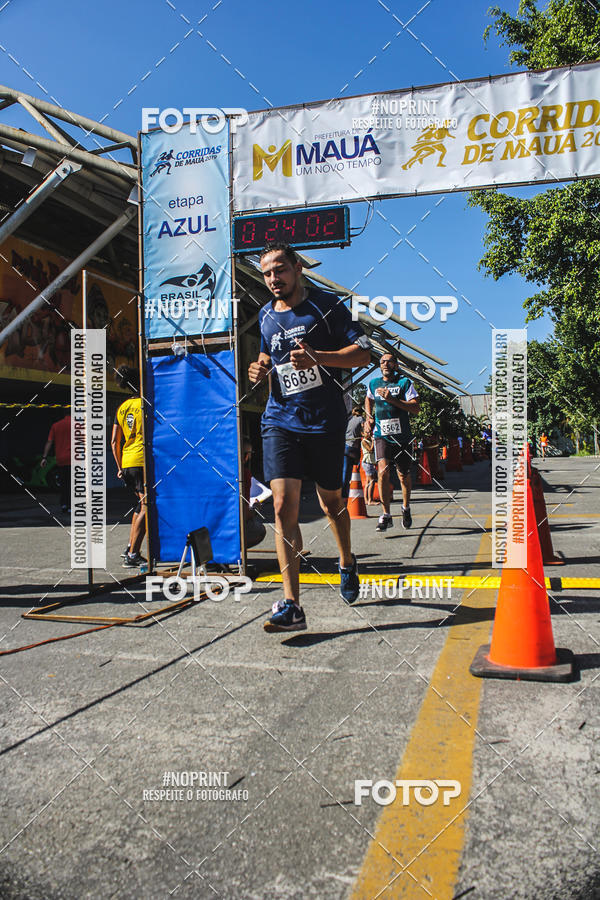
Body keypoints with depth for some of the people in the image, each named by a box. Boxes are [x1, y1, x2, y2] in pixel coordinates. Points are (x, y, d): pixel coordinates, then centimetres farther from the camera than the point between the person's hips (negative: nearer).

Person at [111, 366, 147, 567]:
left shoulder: (122, 408, 14)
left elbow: (114, 441, 14)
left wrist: (120, 467, 20)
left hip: (126, 462, 8)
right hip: (143, 461, -8)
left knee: (141, 504, 22)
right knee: (146, 508, -6)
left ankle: (130, 548, 21)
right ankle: (132, 555, -9)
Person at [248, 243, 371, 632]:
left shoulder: (326, 305, -2)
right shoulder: (266, 315, 13)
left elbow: (363, 352, -7)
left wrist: (316, 358, -22)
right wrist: (261, 368, 6)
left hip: (325, 421, -3)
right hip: (281, 420, 3)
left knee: (331, 502, 12)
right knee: (284, 505, -11)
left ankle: (347, 562, 43)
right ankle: (292, 607, -10)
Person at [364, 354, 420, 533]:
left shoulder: (404, 382, -1)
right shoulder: (373, 384, 9)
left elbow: (416, 408, -11)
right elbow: (368, 399, 32)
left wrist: (392, 399, -20)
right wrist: (369, 418, 14)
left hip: (402, 436, -1)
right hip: (381, 435, 1)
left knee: (404, 476, 10)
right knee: (383, 471, -19)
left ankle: (406, 508, 36)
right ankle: (386, 515, -11)